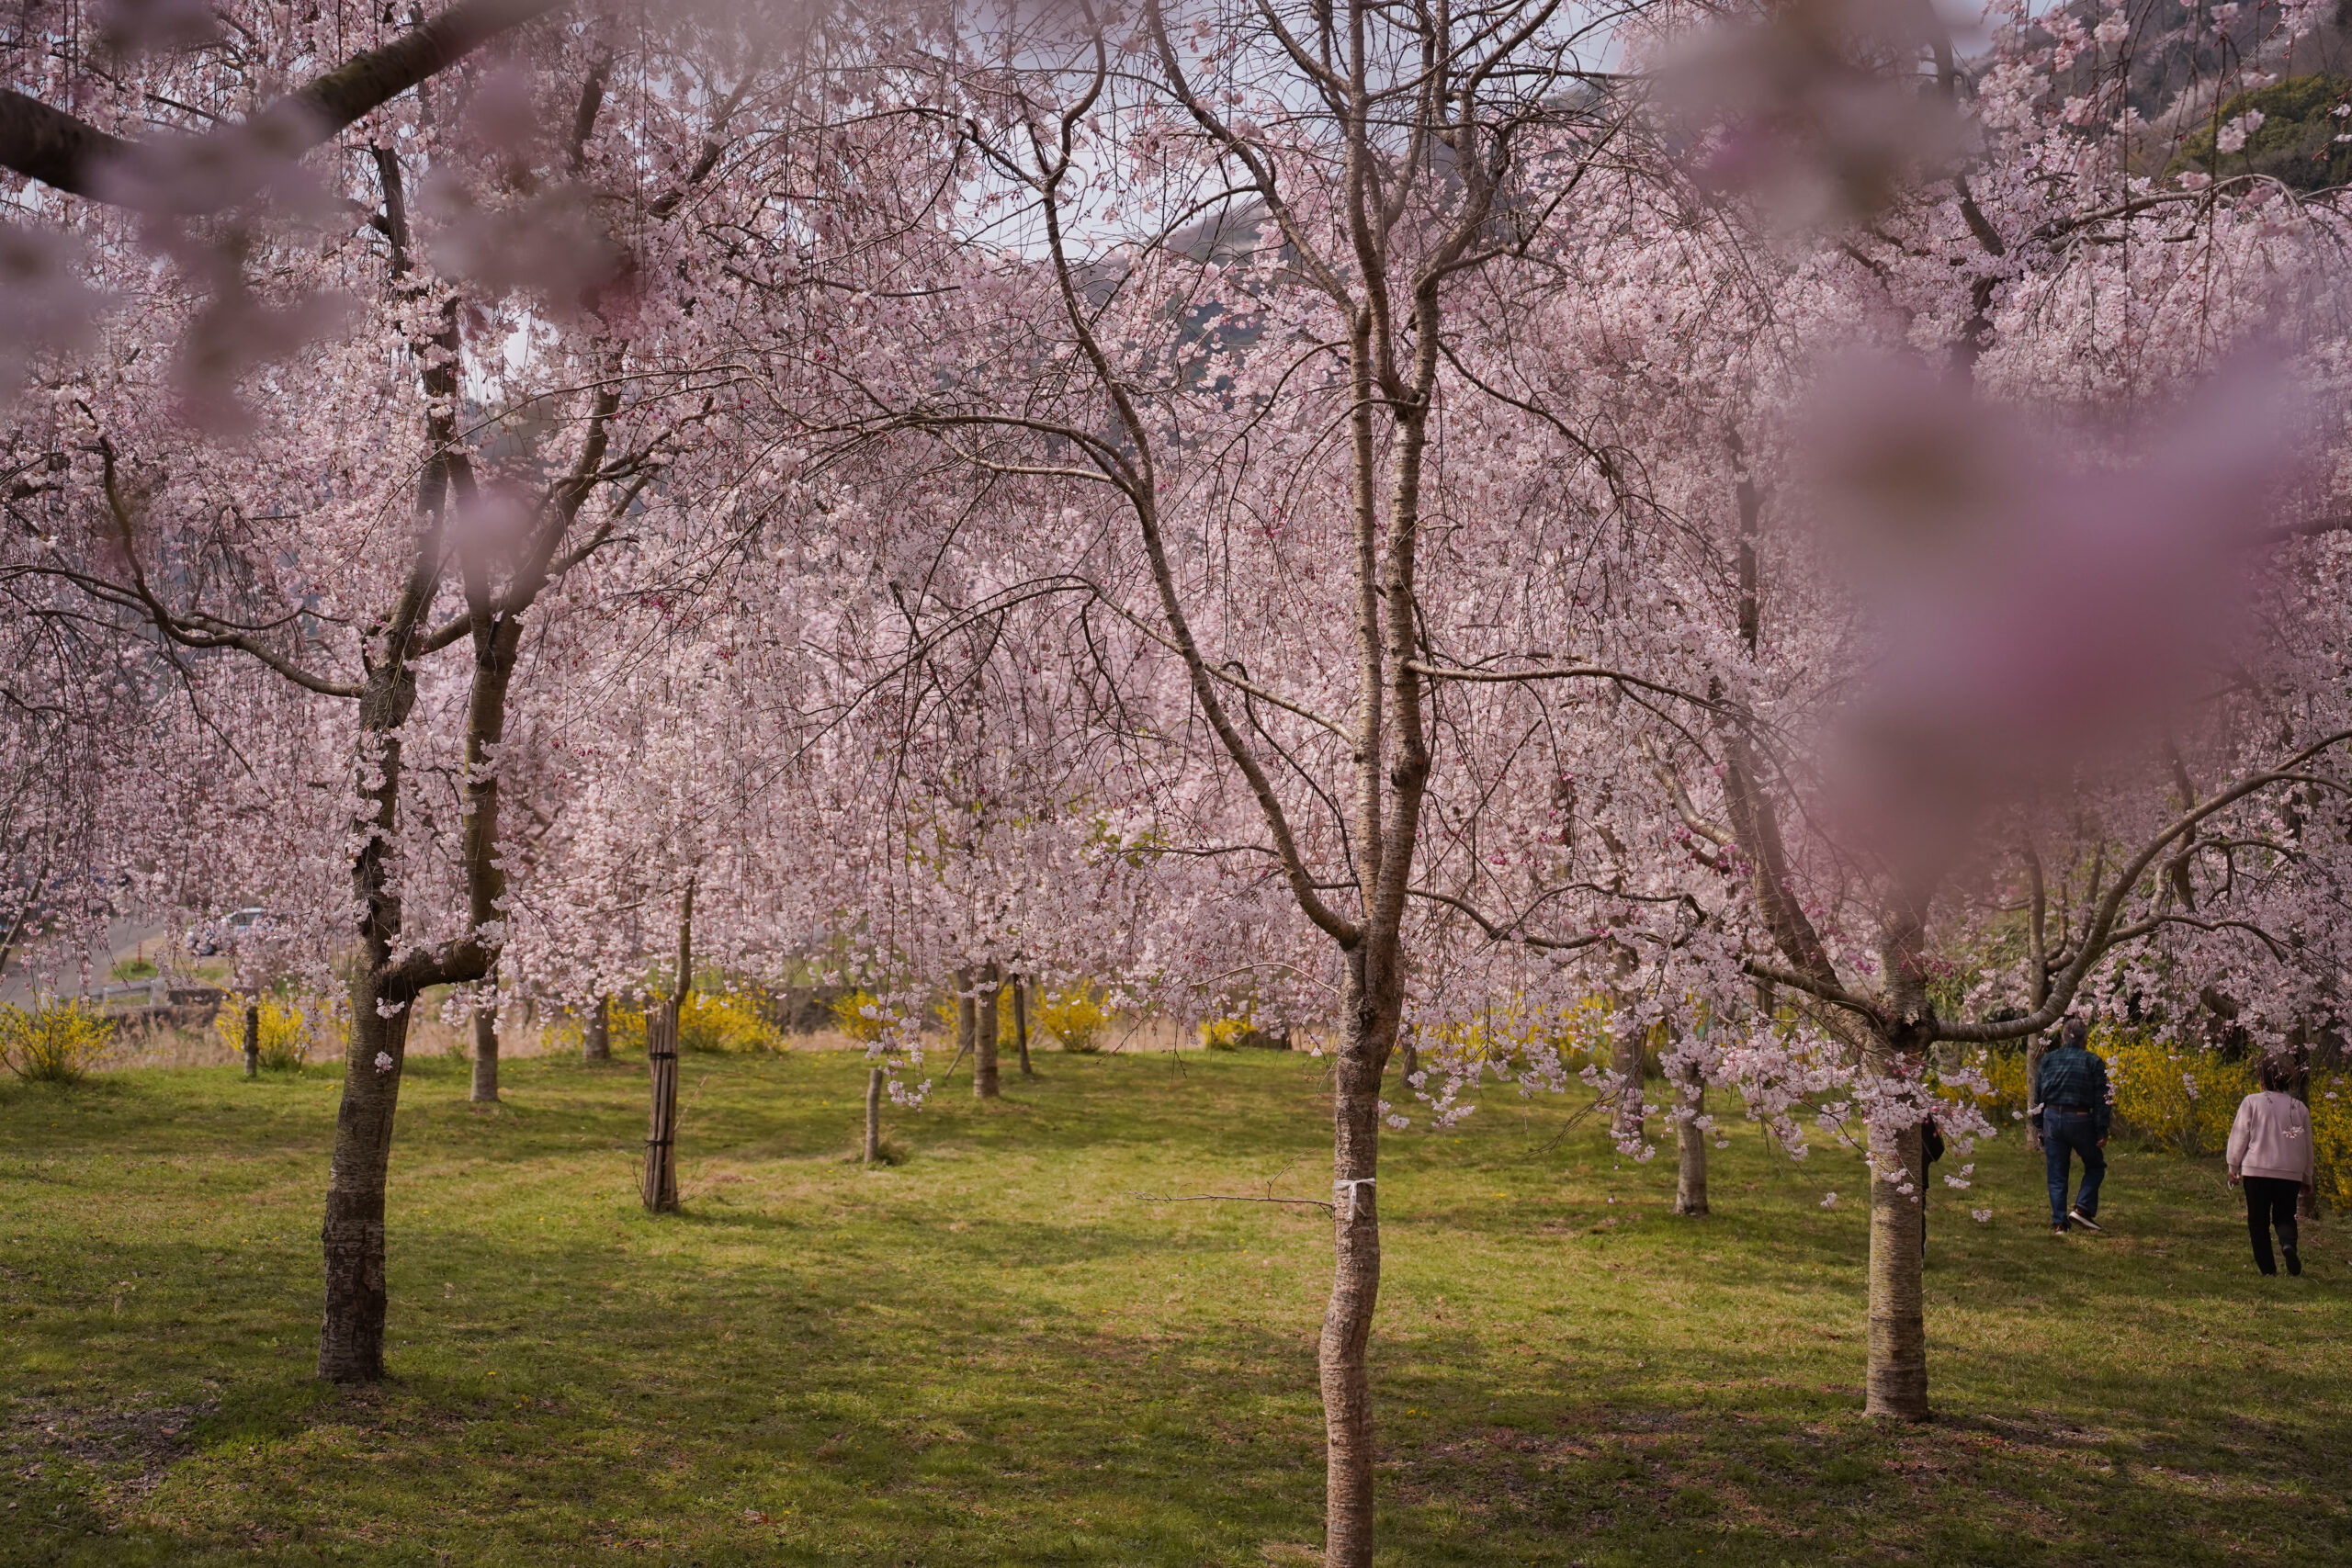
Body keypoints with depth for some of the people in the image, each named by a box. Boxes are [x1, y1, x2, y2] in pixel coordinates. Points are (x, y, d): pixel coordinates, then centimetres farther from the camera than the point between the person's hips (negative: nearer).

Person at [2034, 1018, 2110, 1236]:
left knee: (2057, 1175, 9)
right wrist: (2102, 1132, -4)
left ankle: (2059, 1223, 5)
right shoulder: (2093, 1063, -1)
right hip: (2079, 1120, -3)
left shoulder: (2048, 1060, 9)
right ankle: (2082, 1209, 1)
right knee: (2095, 1166, 17)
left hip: (2051, 1119, 3)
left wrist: (2040, 1128, 17)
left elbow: (2037, 1096, 11)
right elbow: (2100, 1100, -5)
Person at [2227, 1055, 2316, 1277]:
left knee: (2258, 1221, 8)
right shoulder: (2300, 1108, 6)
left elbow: (2240, 1136, -3)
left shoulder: (2251, 1102, -5)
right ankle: (2288, 1244, -18)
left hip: (2257, 1170, -2)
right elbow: (2307, 1145, 13)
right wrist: (2308, 1179, 25)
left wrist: (2233, 1168, 9)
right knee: (2284, 1217, 14)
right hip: (2291, 1173, 2)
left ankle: (2267, 1268, 3)